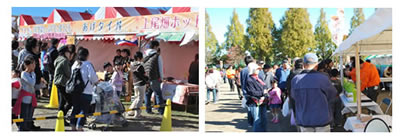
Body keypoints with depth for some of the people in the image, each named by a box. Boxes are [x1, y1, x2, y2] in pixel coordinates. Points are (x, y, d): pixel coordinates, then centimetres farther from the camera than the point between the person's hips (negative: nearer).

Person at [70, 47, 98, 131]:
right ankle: (79, 127, -2)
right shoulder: (88, 64, -11)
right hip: (86, 91, -7)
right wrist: (95, 82, 3)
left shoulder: (75, 64, 10)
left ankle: (73, 126, 20)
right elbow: (93, 76, -17)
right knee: (84, 109, 1)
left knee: (75, 108, 16)